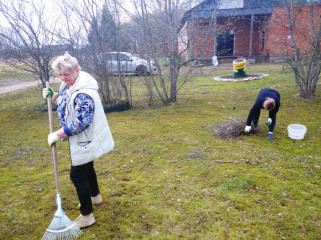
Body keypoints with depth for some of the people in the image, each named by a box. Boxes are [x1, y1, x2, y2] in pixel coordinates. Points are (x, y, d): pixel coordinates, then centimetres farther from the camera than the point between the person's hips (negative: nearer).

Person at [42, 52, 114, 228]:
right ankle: (95, 196, 48)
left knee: (77, 175, -1)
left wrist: (57, 135, -22)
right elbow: (66, 102, 20)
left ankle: (87, 216, 15)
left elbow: (81, 123, -30)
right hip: (80, 139, 10)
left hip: (84, 140, -10)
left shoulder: (83, 93, -30)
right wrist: (53, 96, 3)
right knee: (86, 168, 25)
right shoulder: (70, 84, 3)